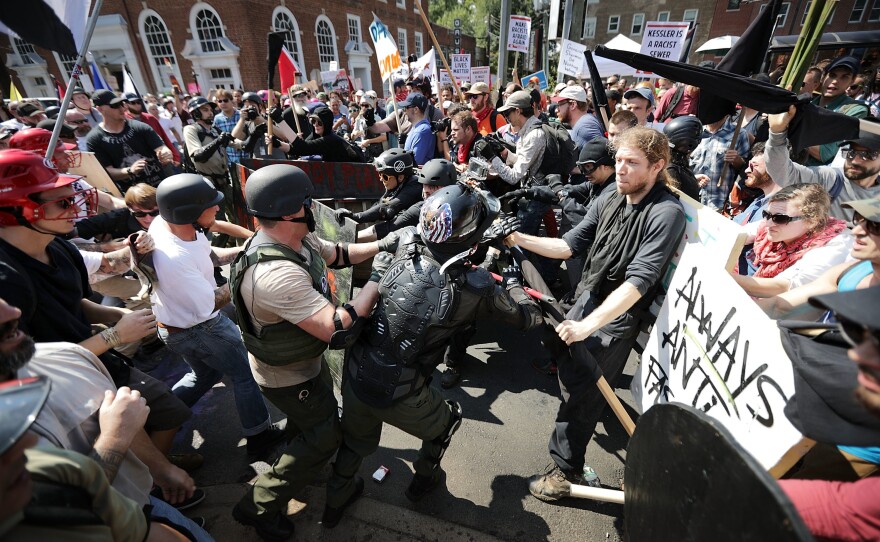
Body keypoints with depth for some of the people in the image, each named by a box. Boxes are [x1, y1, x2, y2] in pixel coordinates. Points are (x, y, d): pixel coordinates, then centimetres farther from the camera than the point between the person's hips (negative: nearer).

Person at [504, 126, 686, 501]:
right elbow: (570, 245, 0)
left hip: (618, 316, -7)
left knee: (579, 389, -3)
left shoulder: (666, 213, -20)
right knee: (564, 360, 23)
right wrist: (519, 238, -11)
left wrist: (588, 325, -36)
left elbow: (639, 280, -28)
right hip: (587, 300, 7)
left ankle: (566, 471, 16)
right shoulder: (608, 200, 0)